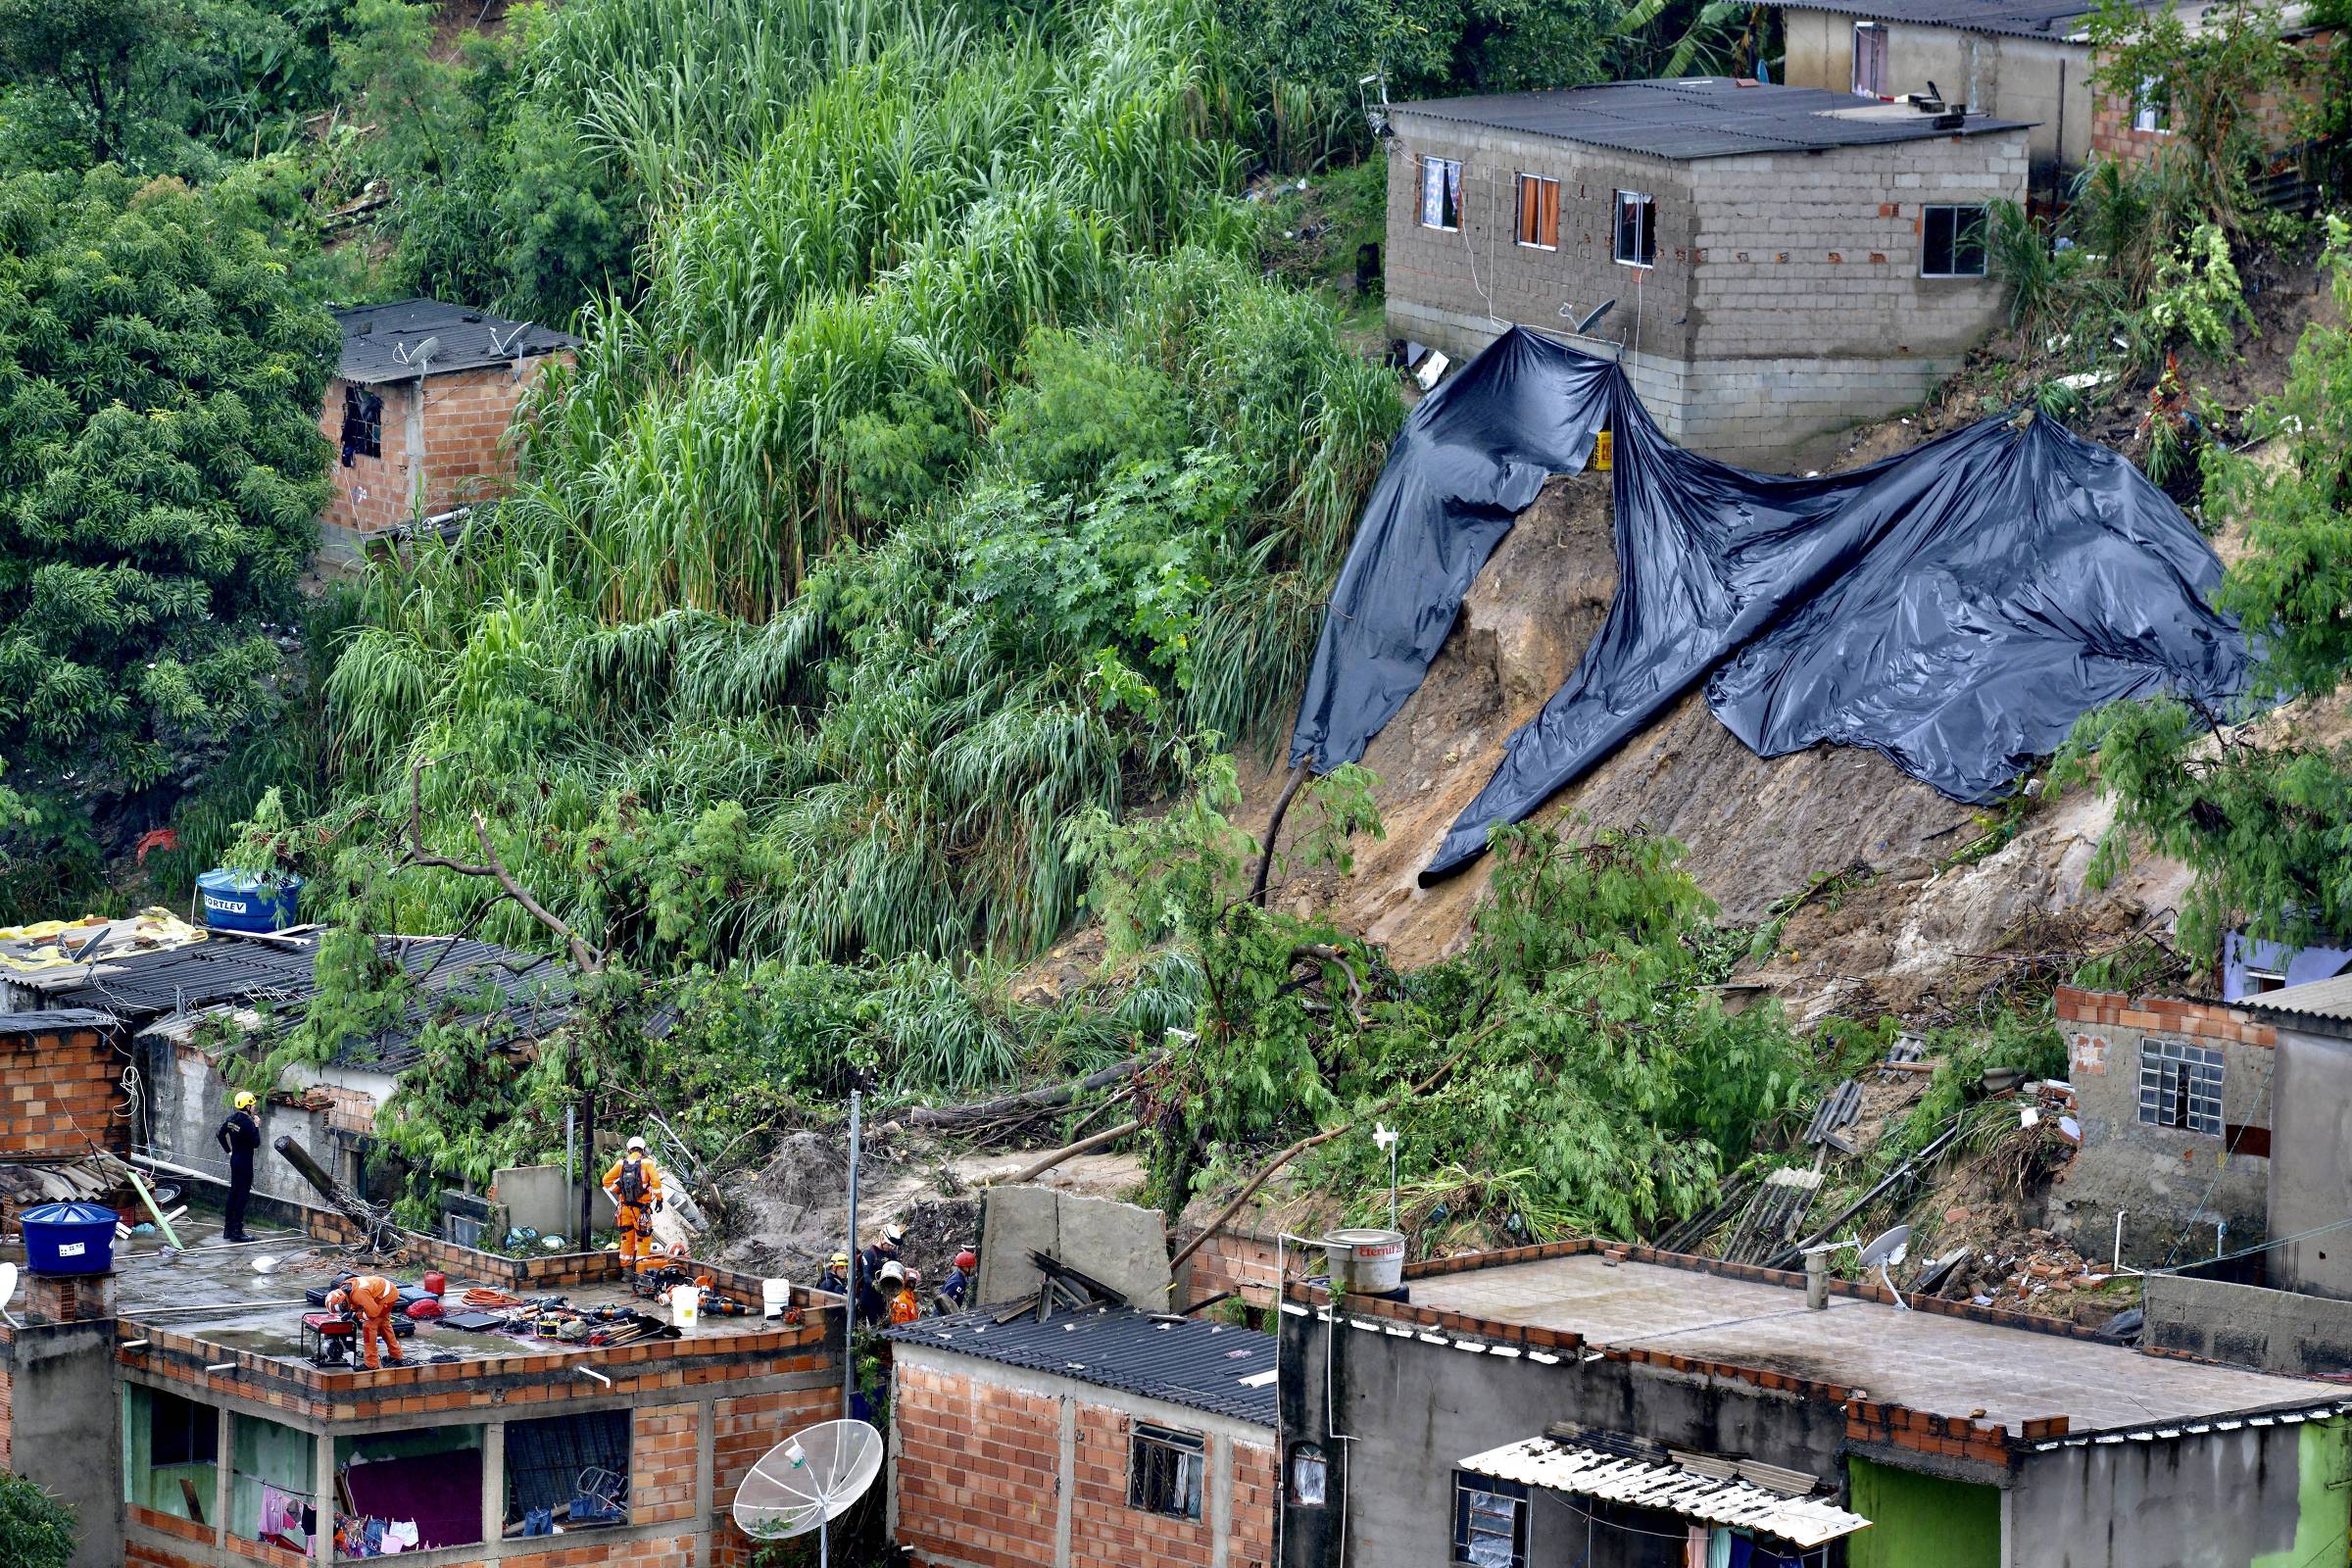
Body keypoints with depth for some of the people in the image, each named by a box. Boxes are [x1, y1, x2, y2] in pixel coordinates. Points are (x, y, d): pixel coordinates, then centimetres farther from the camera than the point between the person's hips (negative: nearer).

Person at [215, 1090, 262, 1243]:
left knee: (233, 1193, 15)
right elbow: (256, 1143, -18)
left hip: (235, 1160, 9)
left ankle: (228, 1230, 20)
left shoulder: (232, 1119, 4)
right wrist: (257, 1127, -8)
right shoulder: (247, 1122, -20)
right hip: (245, 1162, -9)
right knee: (242, 1196, -4)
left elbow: (220, 1135, 14)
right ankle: (237, 1232, -3)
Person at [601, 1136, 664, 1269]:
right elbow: (656, 1181, -14)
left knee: (626, 1237, 13)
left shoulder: (622, 1163, 6)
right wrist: (659, 1199, -6)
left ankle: (625, 1267, 18)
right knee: (643, 1237, 3)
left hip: (625, 1206, 4)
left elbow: (607, 1180, 7)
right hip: (641, 1207, -4)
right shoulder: (647, 1162, -4)